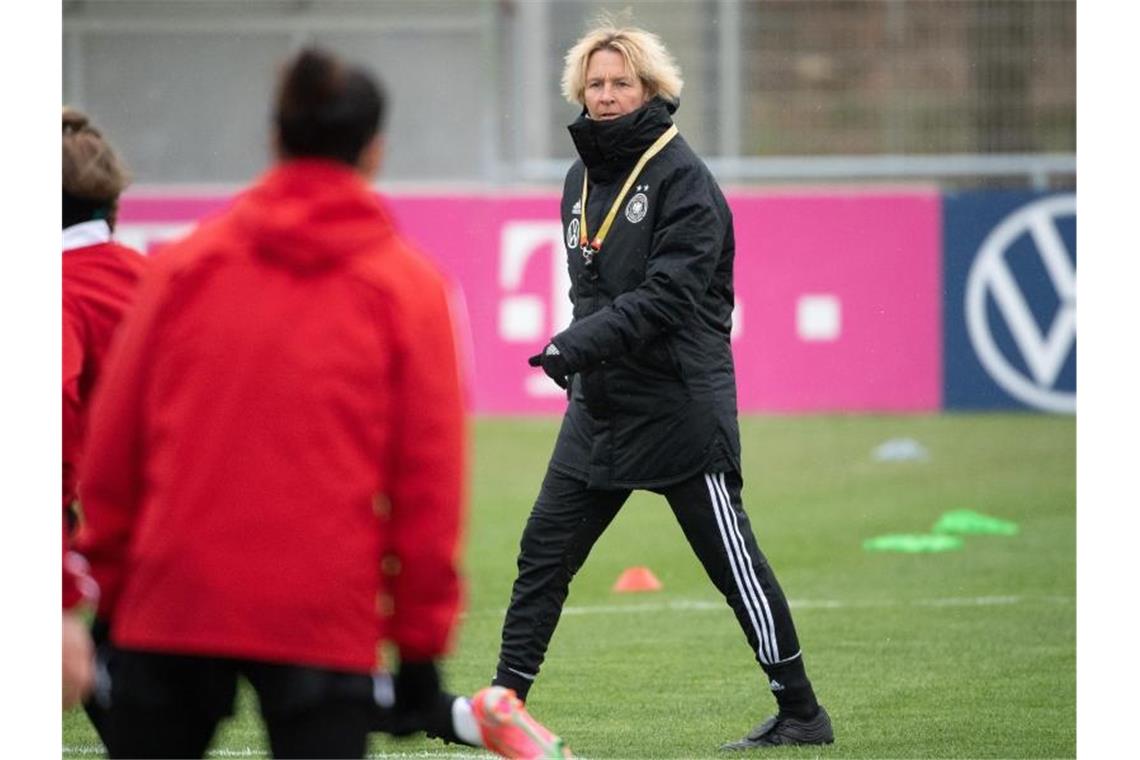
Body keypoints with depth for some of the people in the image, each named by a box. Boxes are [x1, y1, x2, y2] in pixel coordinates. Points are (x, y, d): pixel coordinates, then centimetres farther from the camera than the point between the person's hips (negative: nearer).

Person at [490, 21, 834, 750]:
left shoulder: (682, 177, -12)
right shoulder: (582, 179, 11)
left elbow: (667, 297, -21)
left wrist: (578, 343, -28)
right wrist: (577, 350, 6)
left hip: (681, 409, -7)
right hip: (600, 409, 7)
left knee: (734, 564, -1)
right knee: (543, 553, 3)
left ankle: (802, 713, 9)